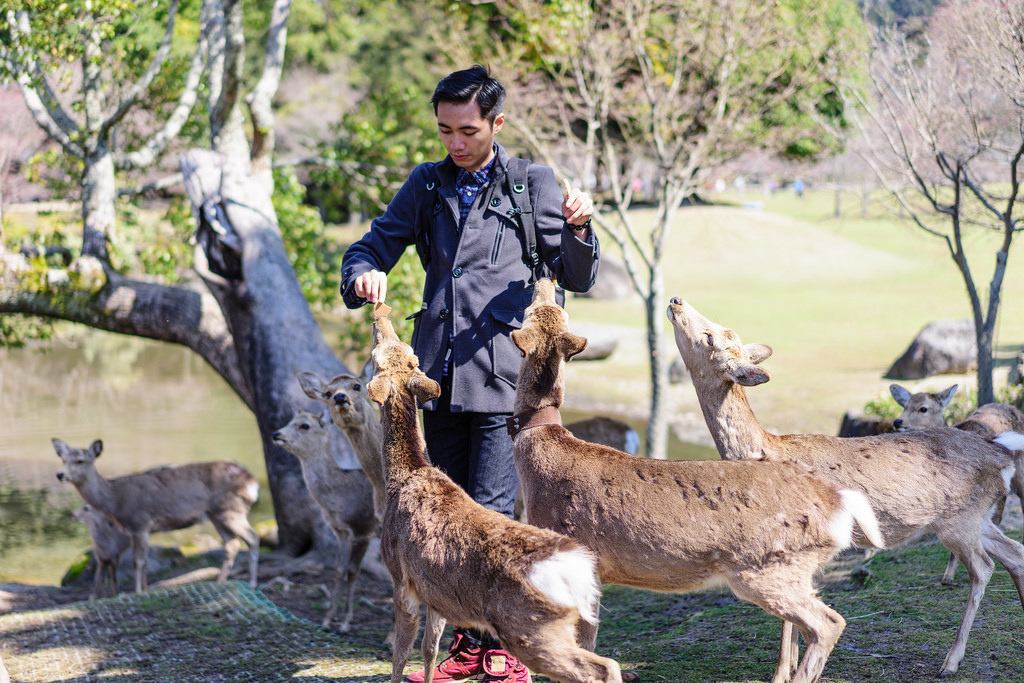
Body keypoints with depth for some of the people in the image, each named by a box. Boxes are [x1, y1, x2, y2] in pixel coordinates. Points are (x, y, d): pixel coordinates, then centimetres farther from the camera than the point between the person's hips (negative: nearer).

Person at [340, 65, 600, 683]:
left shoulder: (534, 184, 4)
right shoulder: (427, 185, 14)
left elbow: (577, 279, 5)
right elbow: (373, 247, 15)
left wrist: (578, 229, -16)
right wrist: (364, 277, -8)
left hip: (502, 375, -5)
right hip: (438, 375, 5)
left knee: (492, 513, -10)